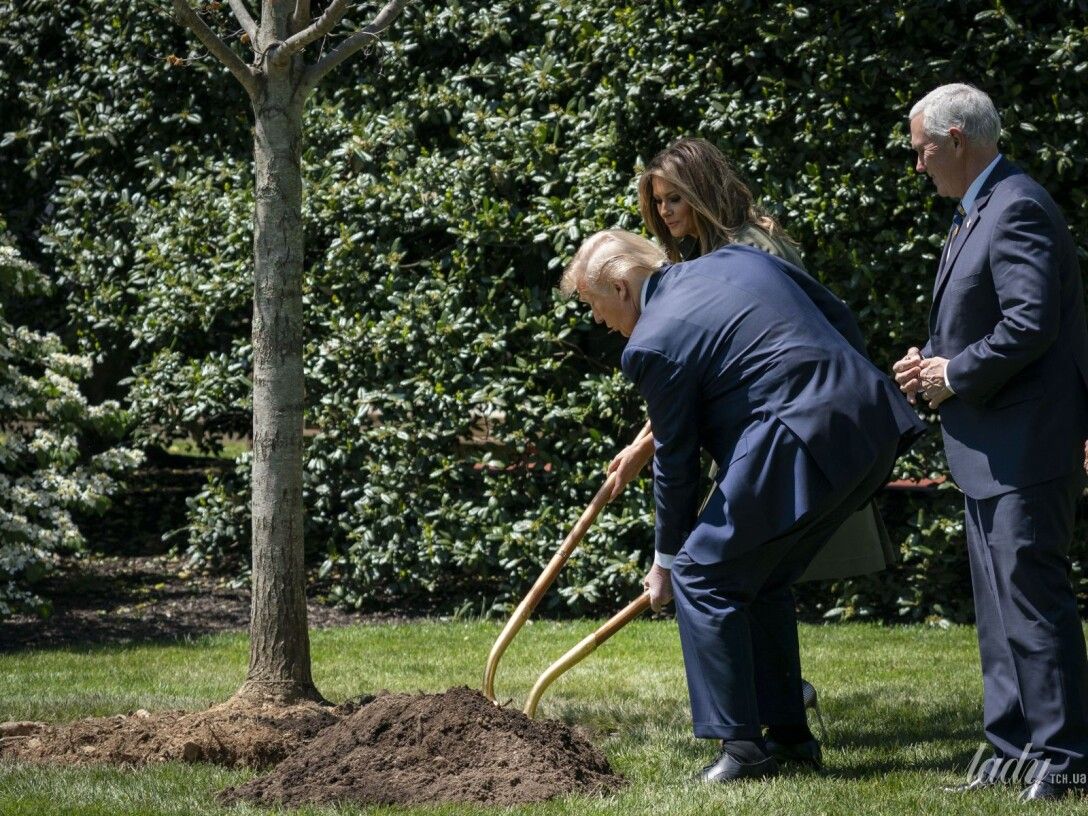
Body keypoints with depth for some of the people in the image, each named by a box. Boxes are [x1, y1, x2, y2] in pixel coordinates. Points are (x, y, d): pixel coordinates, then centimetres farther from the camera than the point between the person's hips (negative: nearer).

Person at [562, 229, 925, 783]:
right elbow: (843, 321, 20)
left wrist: (665, 560, 16)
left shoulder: (653, 344, -5)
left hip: (805, 444, -9)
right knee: (762, 580, 22)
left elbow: (675, 462, 3)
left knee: (702, 576, 2)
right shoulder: (736, 259, 17)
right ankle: (788, 732, 26)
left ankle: (741, 746, 0)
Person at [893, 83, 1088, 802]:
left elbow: (1030, 324, -25)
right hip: (990, 450, 11)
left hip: (1025, 445, -11)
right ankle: (1013, 751, 18)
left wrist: (954, 375, -15)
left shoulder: (1016, 209, -16)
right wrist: (933, 364, 6)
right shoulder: (978, 212, 17)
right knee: (1000, 607, 13)